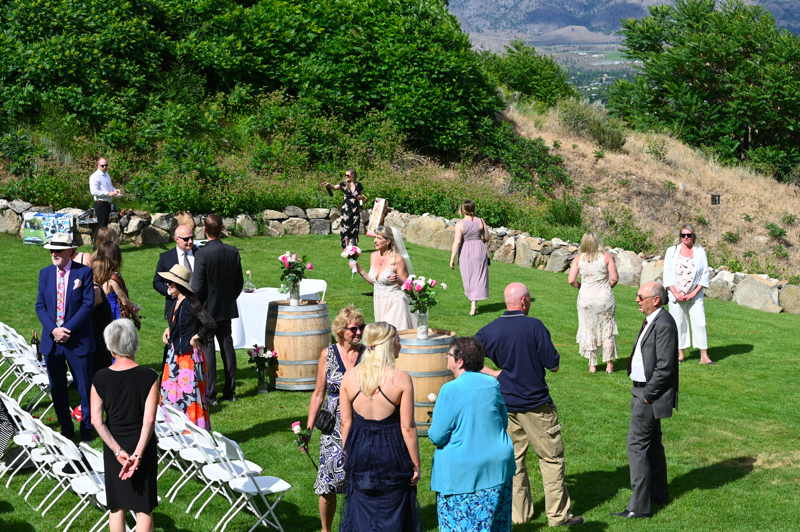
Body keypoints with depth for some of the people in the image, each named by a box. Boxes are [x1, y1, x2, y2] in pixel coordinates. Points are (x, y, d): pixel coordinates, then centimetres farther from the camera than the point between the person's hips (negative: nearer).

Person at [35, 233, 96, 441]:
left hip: (78, 340, -4)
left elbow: (88, 304, -10)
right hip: (51, 340, 4)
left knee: (85, 387, 4)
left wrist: (67, 329, -16)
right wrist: (53, 330, -11)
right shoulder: (45, 273, 6)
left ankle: (87, 429, 19)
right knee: (57, 389, 10)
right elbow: (40, 305, 5)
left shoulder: (84, 272, -5)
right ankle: (66, 429, 24)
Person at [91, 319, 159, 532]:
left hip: (114, 447, 2)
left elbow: (96, 420, -10)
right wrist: (137, 454, -18)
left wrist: (117, 451, -9)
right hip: (142, 445, -2)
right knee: (144, 507, 8)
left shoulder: (100, 378, -8)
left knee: (116, 507, 15)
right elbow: (149, 420, -19)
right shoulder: (149, 377, -14)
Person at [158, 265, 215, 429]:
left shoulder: (191, 304, -18)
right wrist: (169, 330, 7)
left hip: (189, 355, -9)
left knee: (189, 393, -4)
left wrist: (196, 337, -15)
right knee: (171, 390, 11)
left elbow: (210, 325, -26)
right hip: (175, 354, 9)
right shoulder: (174, 303, 8)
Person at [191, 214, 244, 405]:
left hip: (206, 310, -5)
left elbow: (197, 287, -16)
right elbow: (239, 282, 6)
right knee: (227, 348, 12)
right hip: (227, 309, 6)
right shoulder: (233, 252, -1)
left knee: (207, 350, 0)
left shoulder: (202, 255, -19)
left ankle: (210, 395, 2)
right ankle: (230, 391, 18)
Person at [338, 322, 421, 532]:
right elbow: (407, 428, -13)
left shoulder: (349, 377, -4)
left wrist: (347, 458, 13)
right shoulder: (401, 379, -14)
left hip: (360, 452, 3)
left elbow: (346, 423, 1)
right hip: (392, 452, -3)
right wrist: (415, 465, -3)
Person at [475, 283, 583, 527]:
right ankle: (558, 514, 10)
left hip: (505, 404, 5)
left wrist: (491, 374, 1)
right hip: (535, 404, -5)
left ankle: (518, 512, 21)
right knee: (551, 458, 6)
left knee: (513, 458, 15)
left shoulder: (490, 330, -2)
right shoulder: (534, 327, -15)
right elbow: (553, 365, -12)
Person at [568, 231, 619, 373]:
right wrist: (608, 286, 11)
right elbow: (614, 279, -9)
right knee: (607, 331, 9)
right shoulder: (607, 257, -6)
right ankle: (609, 364, 9)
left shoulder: (578, 259, -5)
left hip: (586, 298, 1)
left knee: (588, 331, 10)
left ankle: (592, 365, 13)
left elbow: (571, 280, -9)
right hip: (605, 298, -1)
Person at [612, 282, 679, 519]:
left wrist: (647, 395, -18)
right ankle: (659, 493, 37)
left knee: (637, 445, -8)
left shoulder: (664, 325, -21)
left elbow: (665, 367, -23)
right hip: (644, 391, 11)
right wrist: (643, 393, 13)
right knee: (652, 442, 22)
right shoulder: (652, 321, 10)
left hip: (651, 393, -11)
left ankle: (639, 506, -4)